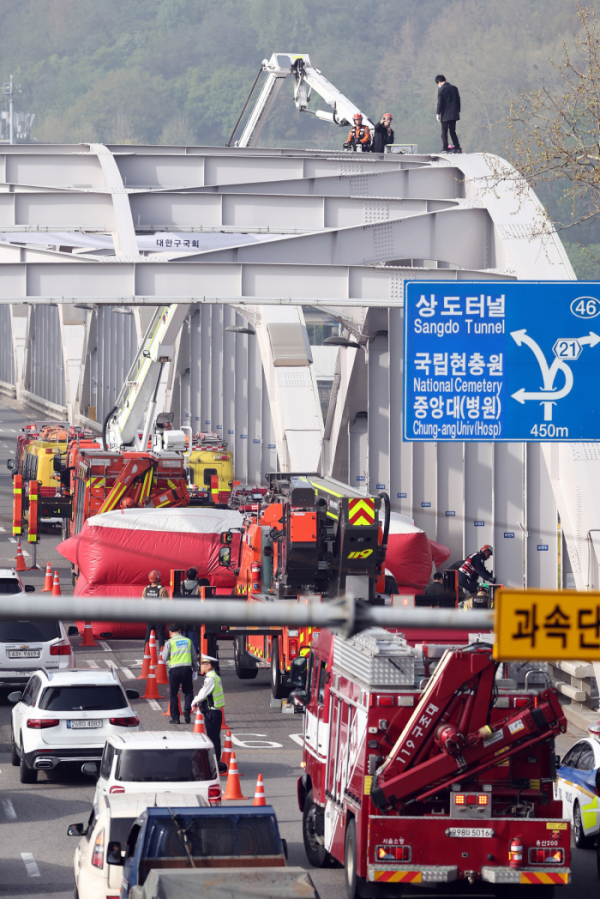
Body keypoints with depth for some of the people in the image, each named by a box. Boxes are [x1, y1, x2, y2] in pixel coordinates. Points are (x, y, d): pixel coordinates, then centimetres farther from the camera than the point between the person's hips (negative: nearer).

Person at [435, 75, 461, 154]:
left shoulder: (441, 89, -9)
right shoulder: (454, 88, 9)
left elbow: (440, 103, -12)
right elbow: (458, 100, 13)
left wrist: (438, 113, -6)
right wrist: (458, 111, 20)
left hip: (445, 115, -6)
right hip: (454, 114, 6)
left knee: (444, 132, 0)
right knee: (453, 131, 13)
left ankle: (445, 149, -3)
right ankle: (457, 148, 7)